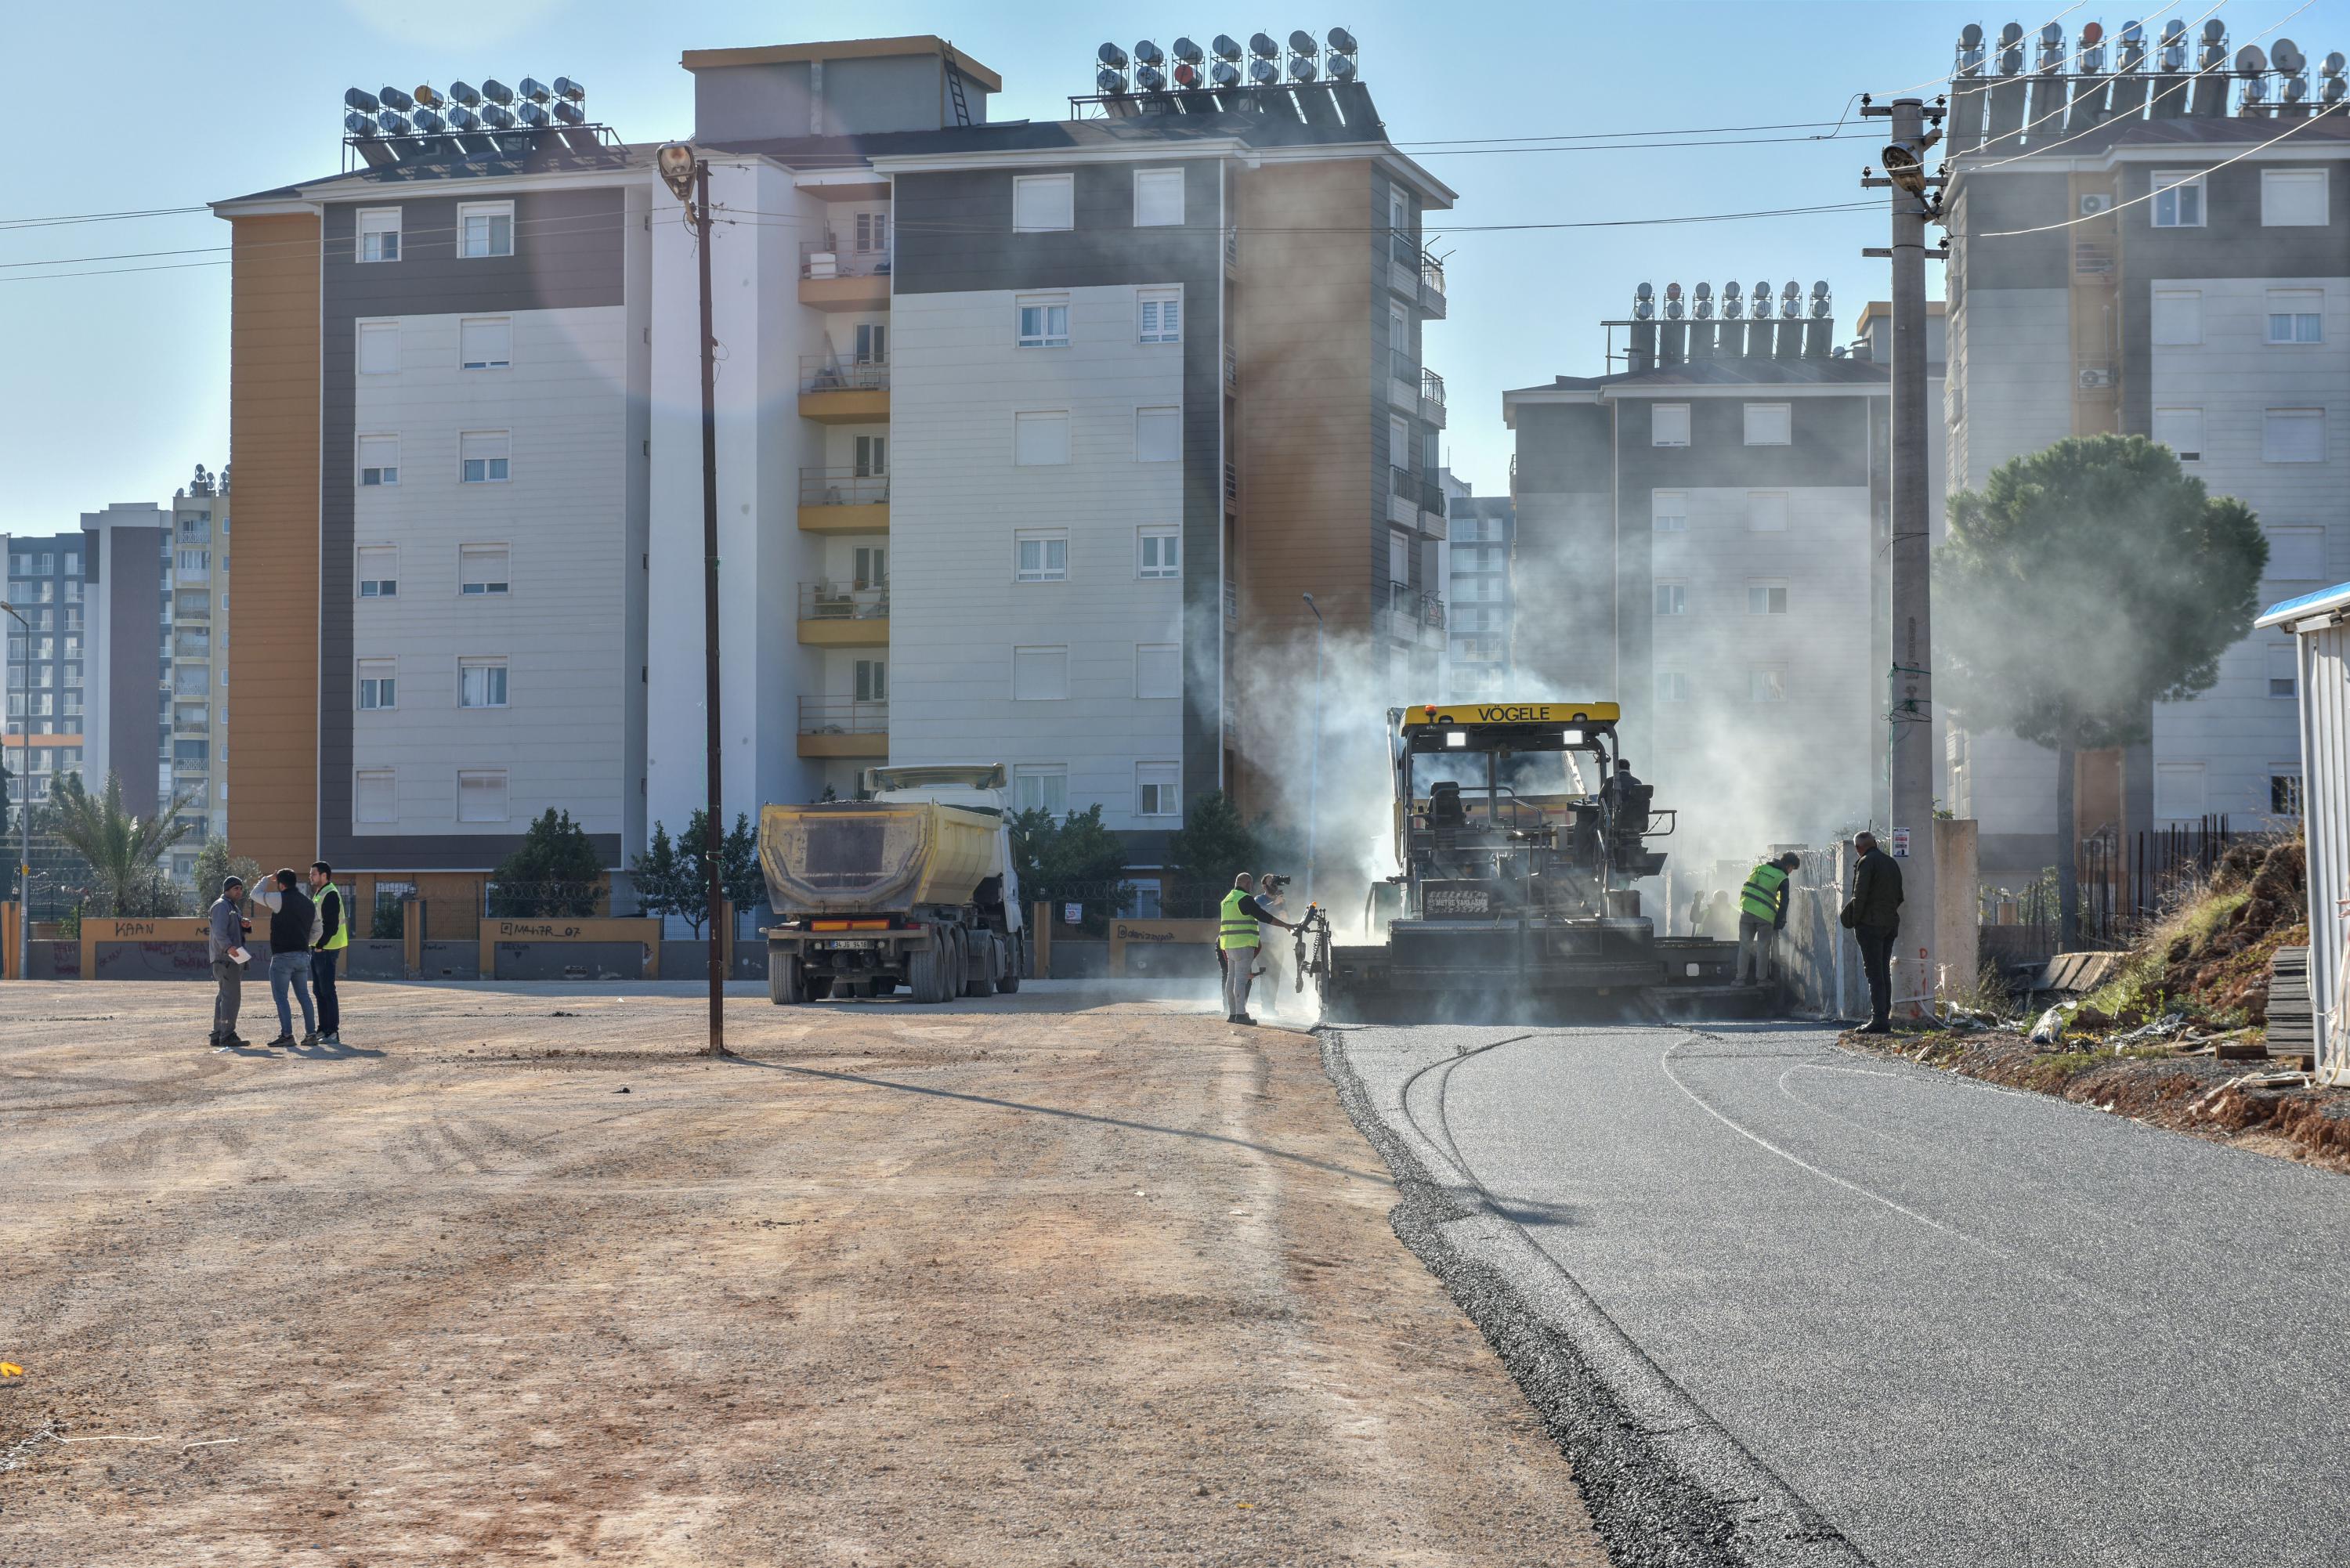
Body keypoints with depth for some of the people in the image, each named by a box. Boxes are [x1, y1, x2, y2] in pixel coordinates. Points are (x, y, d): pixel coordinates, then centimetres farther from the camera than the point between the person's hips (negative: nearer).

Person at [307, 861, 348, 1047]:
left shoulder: (330, 895, -14)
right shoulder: (319, 894, 19)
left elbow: (331, 925, -21)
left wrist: (321, 946, -21)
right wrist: (315, 946, 15)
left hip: (326, 950, -11)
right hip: (318, 948, 11)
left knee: (327, 991, -9)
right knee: (319, 990, 14)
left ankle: (333, 1032, -8)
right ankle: (323, 1030, 20)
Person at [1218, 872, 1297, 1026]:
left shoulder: (1228, 899, 18)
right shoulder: (1245, 899, -11)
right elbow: (1264, 916, -14)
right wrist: (1286, 925, -9)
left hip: (1229, 944, 9)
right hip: (1243, 944, -9)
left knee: (1231, 978, 11)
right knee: (1241, 978, -11)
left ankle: (1232, 1013, 14)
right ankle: (1241, 1014, -15)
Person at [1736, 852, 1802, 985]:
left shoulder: (1760, 868, 14)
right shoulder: (1783, 879, 0)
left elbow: (1747, 888, 20)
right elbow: (1783, 903, 0)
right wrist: (1779, 924, 6)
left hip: (1747, 910, 4)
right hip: (1765, 916, -4)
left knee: (1744, 945, 8)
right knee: (1763, 948, 8)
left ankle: (1741, 979, 7)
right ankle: (1761, 979, 10)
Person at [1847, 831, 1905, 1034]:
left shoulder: (1866, 862, -10)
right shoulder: (1892, 862, 14)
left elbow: (1860, 896, -14)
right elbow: (1899, 895, 16)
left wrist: (1855, 922, -6)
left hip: (1871, 925, -8)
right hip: (1891, 924, 8)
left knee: (1874, 973, -8)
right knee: (1885, 972, 12)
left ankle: (1879, 1019, -12)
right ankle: (1885, 1018, 12)